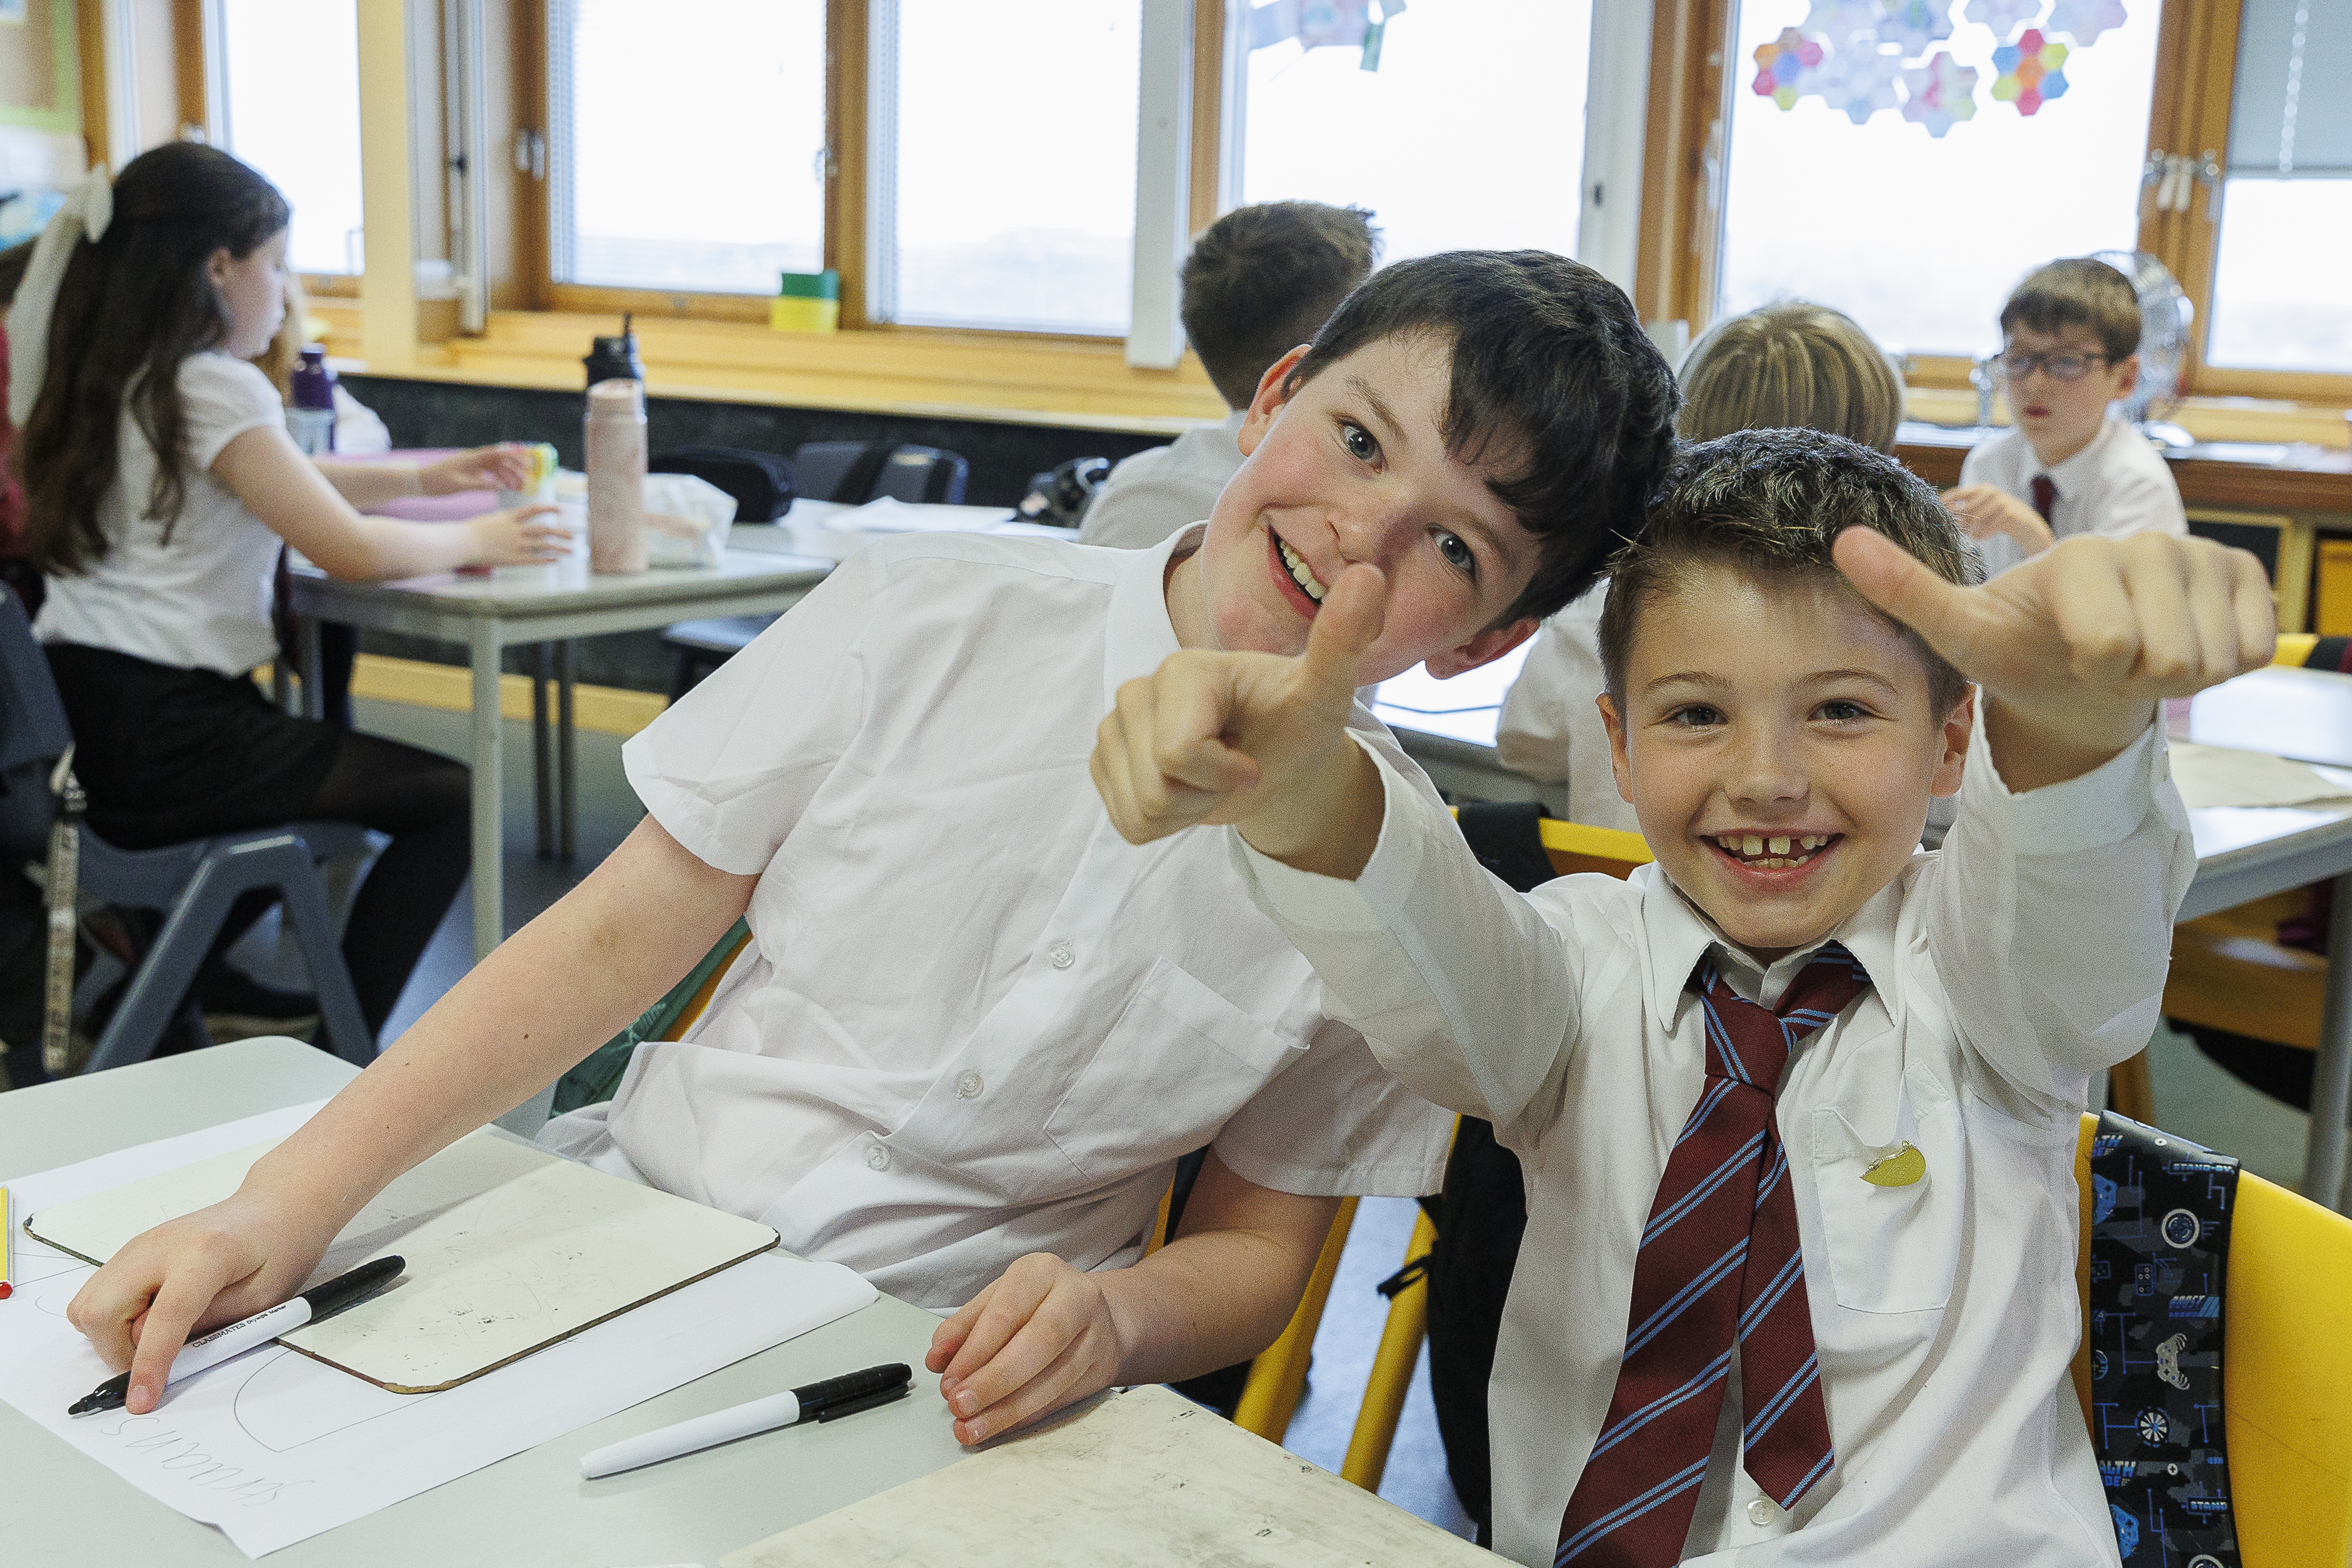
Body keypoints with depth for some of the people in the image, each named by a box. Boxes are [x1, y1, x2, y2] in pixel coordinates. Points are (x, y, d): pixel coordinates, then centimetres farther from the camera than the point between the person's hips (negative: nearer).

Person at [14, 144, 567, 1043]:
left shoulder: (105, 384, 13)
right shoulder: (216, 388, -15)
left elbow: (273, 490, 23)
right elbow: (352, 550, -16)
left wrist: (419, 479, 20)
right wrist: (475, 540, 0)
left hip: (67, 724, 10)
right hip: (160, 743, -10)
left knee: (321, 763, 34)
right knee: (451, 802, 0)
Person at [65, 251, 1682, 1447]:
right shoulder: (933, 619, -6)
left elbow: (1259, 1253, 4)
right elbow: (619, 933, -2)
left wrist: (1109, 1315, -19)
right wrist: (293, 1198, -10)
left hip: (940, 1389, -1)